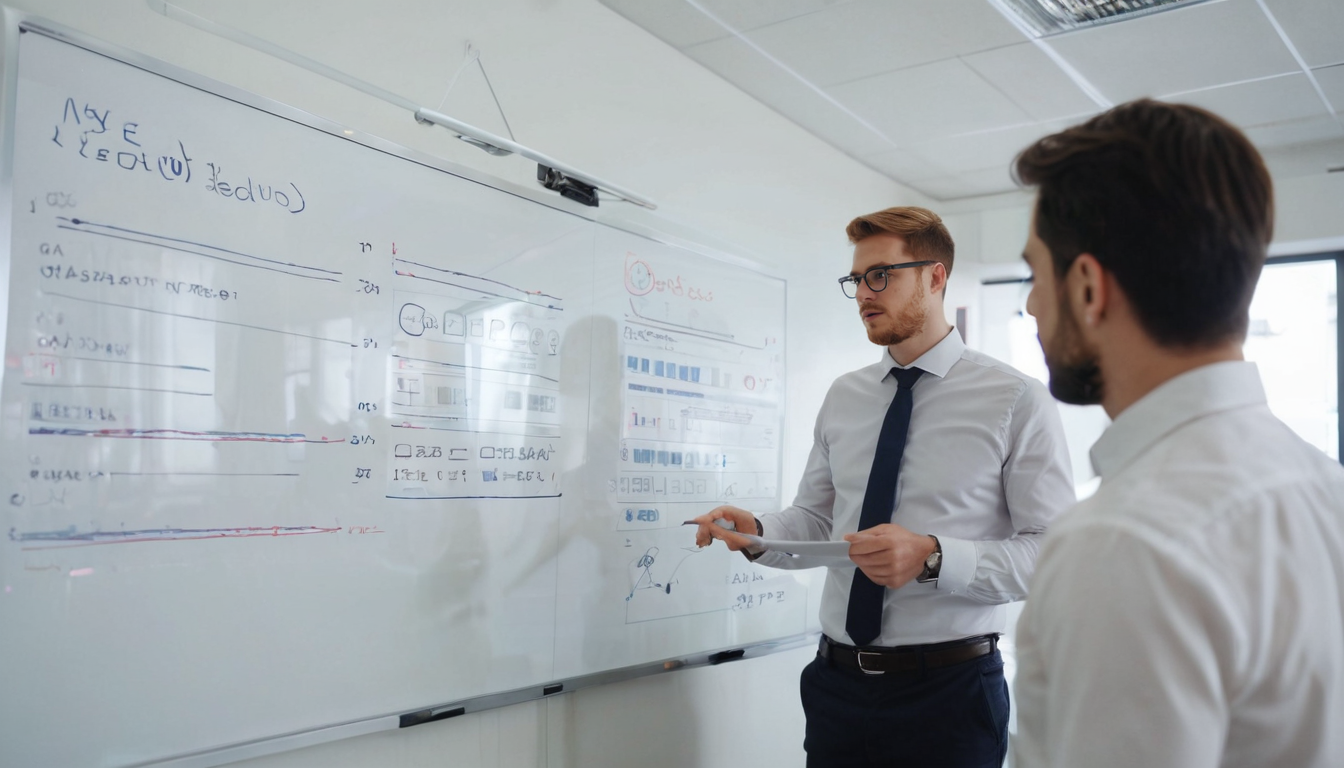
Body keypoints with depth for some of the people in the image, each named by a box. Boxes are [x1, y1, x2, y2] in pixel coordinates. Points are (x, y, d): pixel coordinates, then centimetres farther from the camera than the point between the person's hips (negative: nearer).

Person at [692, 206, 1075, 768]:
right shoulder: (843, 397, 8)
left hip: (947, 692, -4)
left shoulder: (1016, 400, -7)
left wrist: (933, 558, -24)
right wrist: (757, 532, -7)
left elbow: (1051, 551, -12)